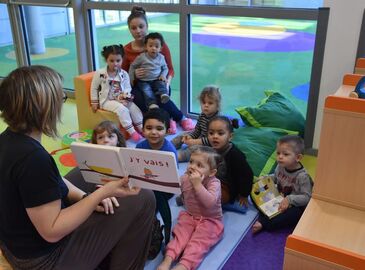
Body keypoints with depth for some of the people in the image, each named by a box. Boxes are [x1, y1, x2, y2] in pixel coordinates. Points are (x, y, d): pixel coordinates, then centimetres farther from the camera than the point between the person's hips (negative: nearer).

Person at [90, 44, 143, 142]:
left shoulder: (124, 74, 0)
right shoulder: (100, 73, -8)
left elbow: (128, 88, 4)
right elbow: (94, 88, 1)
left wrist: (125, 95, -18)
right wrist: (94, 103, 0)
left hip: (121, 99, 4)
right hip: (107, 100, -4)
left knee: (134, 108, -16)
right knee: (122, 109, -29)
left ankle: (142, 128, -7)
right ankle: (131, 132, -25)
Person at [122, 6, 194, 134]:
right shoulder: (126, 50, 0)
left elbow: (170, 69, 5)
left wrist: (167, 83, -16)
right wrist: (134, 75, -15)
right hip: (139, 86, 2)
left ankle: (168, 119, -10)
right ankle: (181, 118, -18)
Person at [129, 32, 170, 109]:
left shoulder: (161, 57, 4)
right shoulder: (141, 57, -4)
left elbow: (165, 68, 17)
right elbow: (133, 66, 6)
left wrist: (163, 75, -4)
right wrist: (131, 79, 4)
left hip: (157, 80, 2)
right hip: (143, 81, -2)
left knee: (161, 84, -30)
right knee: (147, 90, -30)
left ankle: (163, 95, -56)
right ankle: (152, 104, -48)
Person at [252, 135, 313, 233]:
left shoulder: (302, 176, -24)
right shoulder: (280, 167, -6)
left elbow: (306, 197, -22)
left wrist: (290, 199, -33)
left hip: (294, 206, -6)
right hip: (279, 200, 6)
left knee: (295, 214, -38)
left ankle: (263, 224, -32)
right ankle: (263, 219, -24)